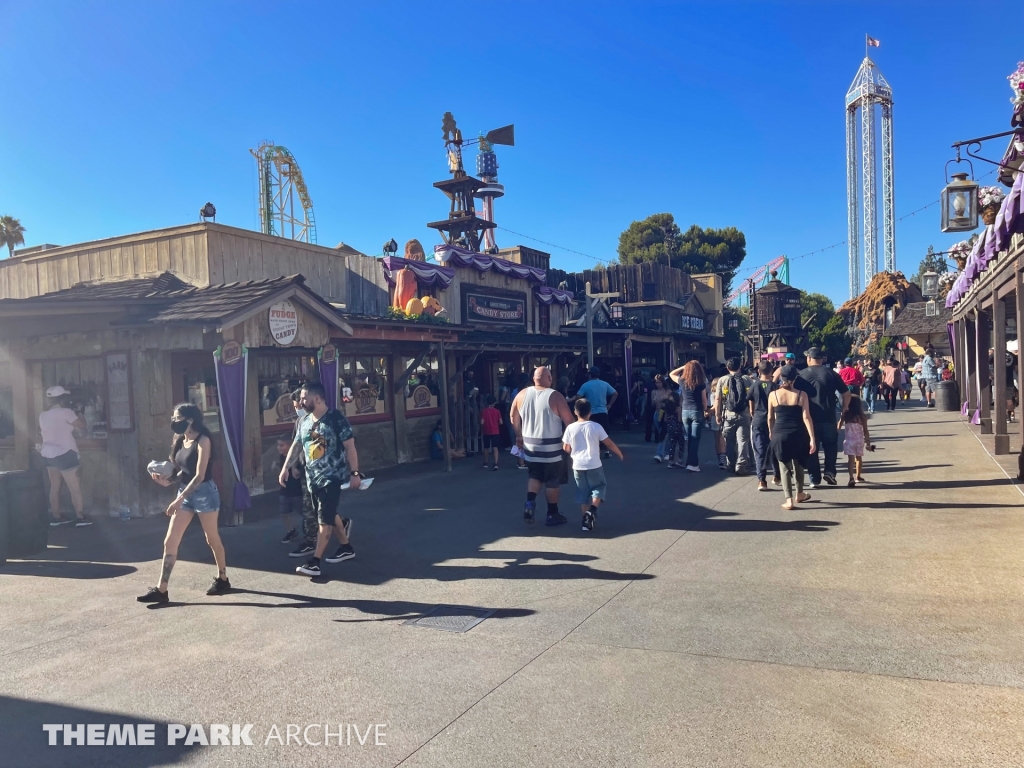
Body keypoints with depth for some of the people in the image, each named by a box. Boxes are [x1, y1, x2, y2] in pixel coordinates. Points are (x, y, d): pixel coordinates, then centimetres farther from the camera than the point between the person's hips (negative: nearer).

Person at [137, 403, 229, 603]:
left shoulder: (202, 440, -16)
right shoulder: (181, 440, 8)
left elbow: (199, 476, -21)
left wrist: (179, 499, -24)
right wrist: (167, 480, -3)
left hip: (204, 493, -7)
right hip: (185, 493, 8)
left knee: (212, 539, 8)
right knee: (170, 542, 1)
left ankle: (223, 579, 26)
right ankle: (161, 590, 5)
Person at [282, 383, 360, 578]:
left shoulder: (336, 418, -12)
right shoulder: (304, 422, 9)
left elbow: (349, 446, -12)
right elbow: (296, 446, 18)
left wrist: (354, 472, -15)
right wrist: (285, 469, 10)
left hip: (332, 477, -7)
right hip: (312, 478, 7)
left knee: (325, 519, -7)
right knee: (329, 516, 16)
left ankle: (314, 562, -7)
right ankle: (346, 548, 38)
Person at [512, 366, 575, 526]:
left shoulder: (522, 394, 0)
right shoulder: (555, 396, -13)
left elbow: (514, 417, 9)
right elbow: (569, 421, -13)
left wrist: (519, 435, 21)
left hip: (530, 445, 4)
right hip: (552, 447, -4)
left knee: (535, 476, 22)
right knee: (552, 481, 9)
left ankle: (530, 503, 2)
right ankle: (552, 514, 18)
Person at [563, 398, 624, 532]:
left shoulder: (570, 428, -5)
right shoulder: (596, 426, -8)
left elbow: (565, 448, 3)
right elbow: (609, 443, -2)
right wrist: (620, 455, 13)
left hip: (578, 466, 2)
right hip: (594, 465, -2)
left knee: (582, 492, 14)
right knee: (599, 486, 16)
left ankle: (586, 518, 11)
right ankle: (592, 510, -6)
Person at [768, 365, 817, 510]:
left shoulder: (773, 395, -2)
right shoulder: (802, 395, -4)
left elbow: (770, 418, 5)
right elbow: (806, 417, -9)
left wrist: (771, 433, 22)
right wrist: (812, 439, -8)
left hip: (779, 435, -1)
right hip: (797, 434, 1)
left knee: (784, 467, 7)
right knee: (798, 465, 20)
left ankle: (789, 500, 2)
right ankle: (799, 494, 36)